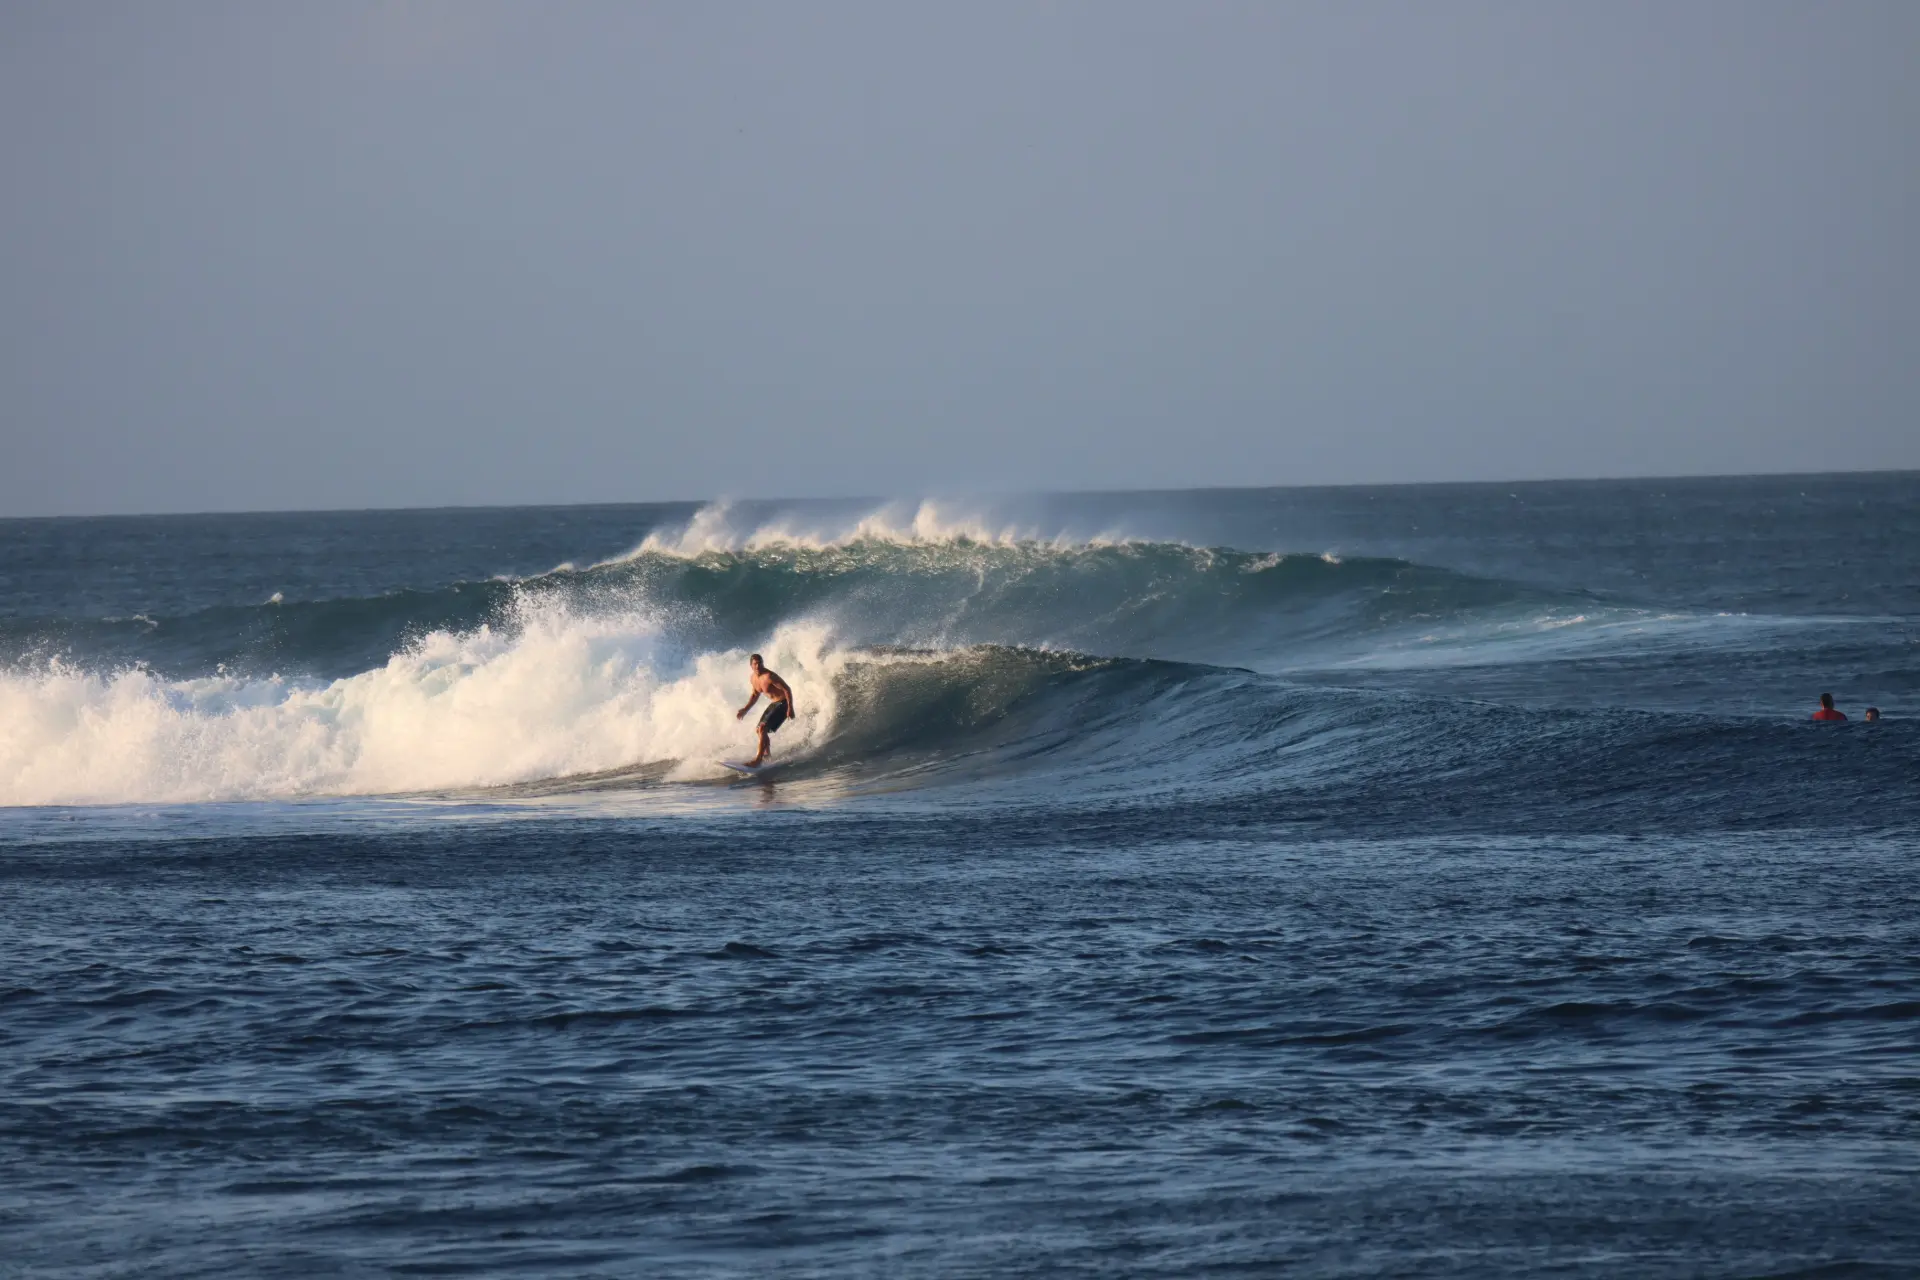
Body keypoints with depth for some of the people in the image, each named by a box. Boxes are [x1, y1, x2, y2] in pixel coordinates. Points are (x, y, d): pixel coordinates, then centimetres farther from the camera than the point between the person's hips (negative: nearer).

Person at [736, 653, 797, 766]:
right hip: (773, 704, 9)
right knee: (758, 729, 19)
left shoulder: (769, 676, -25)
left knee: (763, 728, -21)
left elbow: (787, 689, -23)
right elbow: (755, 695, 20)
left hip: (783, 703, -9)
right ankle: (767, 754, 40)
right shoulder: (753, 679, 2)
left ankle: (758, 759, -21)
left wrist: (790, 707, -29)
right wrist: (745, 709, 15)